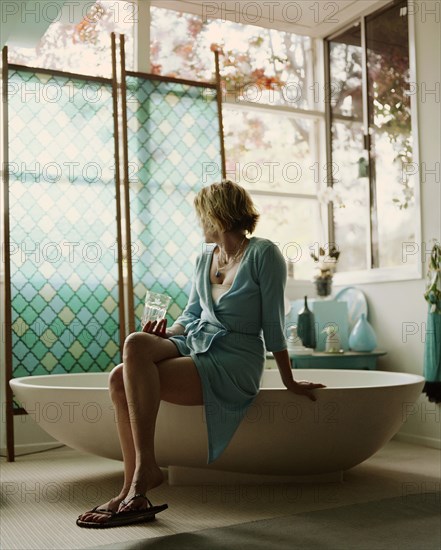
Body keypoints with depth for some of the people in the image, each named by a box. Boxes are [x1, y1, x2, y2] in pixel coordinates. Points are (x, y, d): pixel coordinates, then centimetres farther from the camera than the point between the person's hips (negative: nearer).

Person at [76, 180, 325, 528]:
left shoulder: (263, 254, -8)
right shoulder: (205, 257, 13)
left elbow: (273, 323, -7)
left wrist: (290, 382, -1)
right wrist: (166, 333, -1)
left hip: (234, 364, -7)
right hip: (194, 343, 7)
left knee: (132, 380, -27)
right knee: (128, 361, -22)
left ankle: (145, 467, -13)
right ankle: (134, 494, -17)